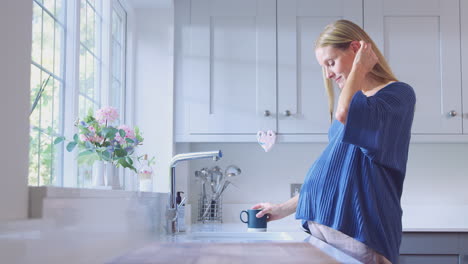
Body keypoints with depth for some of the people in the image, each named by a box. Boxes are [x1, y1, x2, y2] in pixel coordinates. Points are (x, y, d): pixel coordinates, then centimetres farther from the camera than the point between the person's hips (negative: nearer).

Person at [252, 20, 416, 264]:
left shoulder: (398, 94, -3)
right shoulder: (355, 101, 19)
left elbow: (345, 114, -23)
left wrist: (358, 67, -7)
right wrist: (284, 209, 20)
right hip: (322, 226, 7)